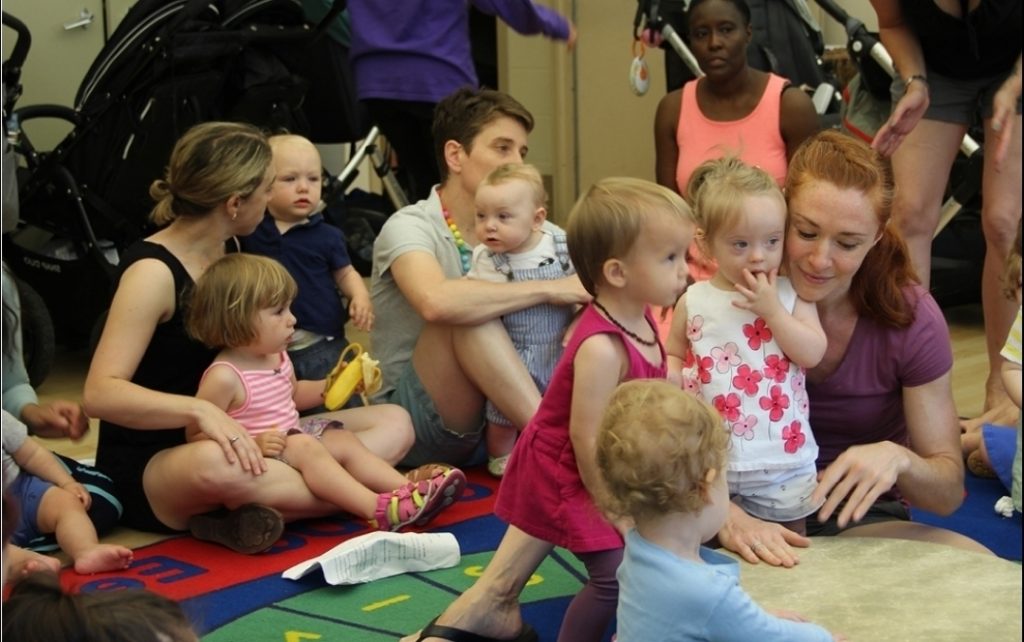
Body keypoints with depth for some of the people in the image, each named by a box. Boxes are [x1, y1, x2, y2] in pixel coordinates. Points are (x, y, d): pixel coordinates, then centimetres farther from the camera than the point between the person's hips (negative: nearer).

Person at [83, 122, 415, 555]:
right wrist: (201, 411, -38)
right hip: (149, 471, -9)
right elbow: (101, 394, -26)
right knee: (214, 464, -44)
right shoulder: (153, 271, -15)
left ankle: (254, 509, -25)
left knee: (394, 425, -2)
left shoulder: (225, 258, 11)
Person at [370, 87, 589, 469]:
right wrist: (550, 290, -27)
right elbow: (436, 302, -34)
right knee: (466, 315, -30)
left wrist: (581, 307, -17)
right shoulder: (409, 227, -11)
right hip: (414, 420, -6)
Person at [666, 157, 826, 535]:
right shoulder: (693, 302, -1)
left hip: (781, 457, 0)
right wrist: (672, 379, -11)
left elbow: (813, 354, -12)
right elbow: (674, 355, 12)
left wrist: (771, 309, -18)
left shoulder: (791, 295, -2)